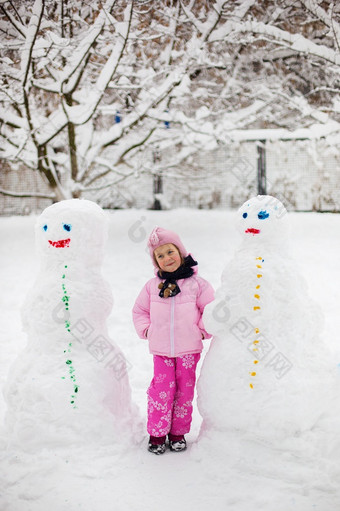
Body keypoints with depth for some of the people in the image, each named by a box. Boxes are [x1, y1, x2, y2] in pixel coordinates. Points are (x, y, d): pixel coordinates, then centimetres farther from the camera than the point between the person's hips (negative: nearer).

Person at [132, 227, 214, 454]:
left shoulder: (197, 283, -2)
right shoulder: (152, 286, 4)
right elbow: (140, 310, 16)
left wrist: (203, 331, -2)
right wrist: (147, 330, 4)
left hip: (189, 349, 0)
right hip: (161, 350, 1)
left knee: (185, 391, 7)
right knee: (161, 390, -2)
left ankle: (178, 432, 21)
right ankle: (157, 433, 12)